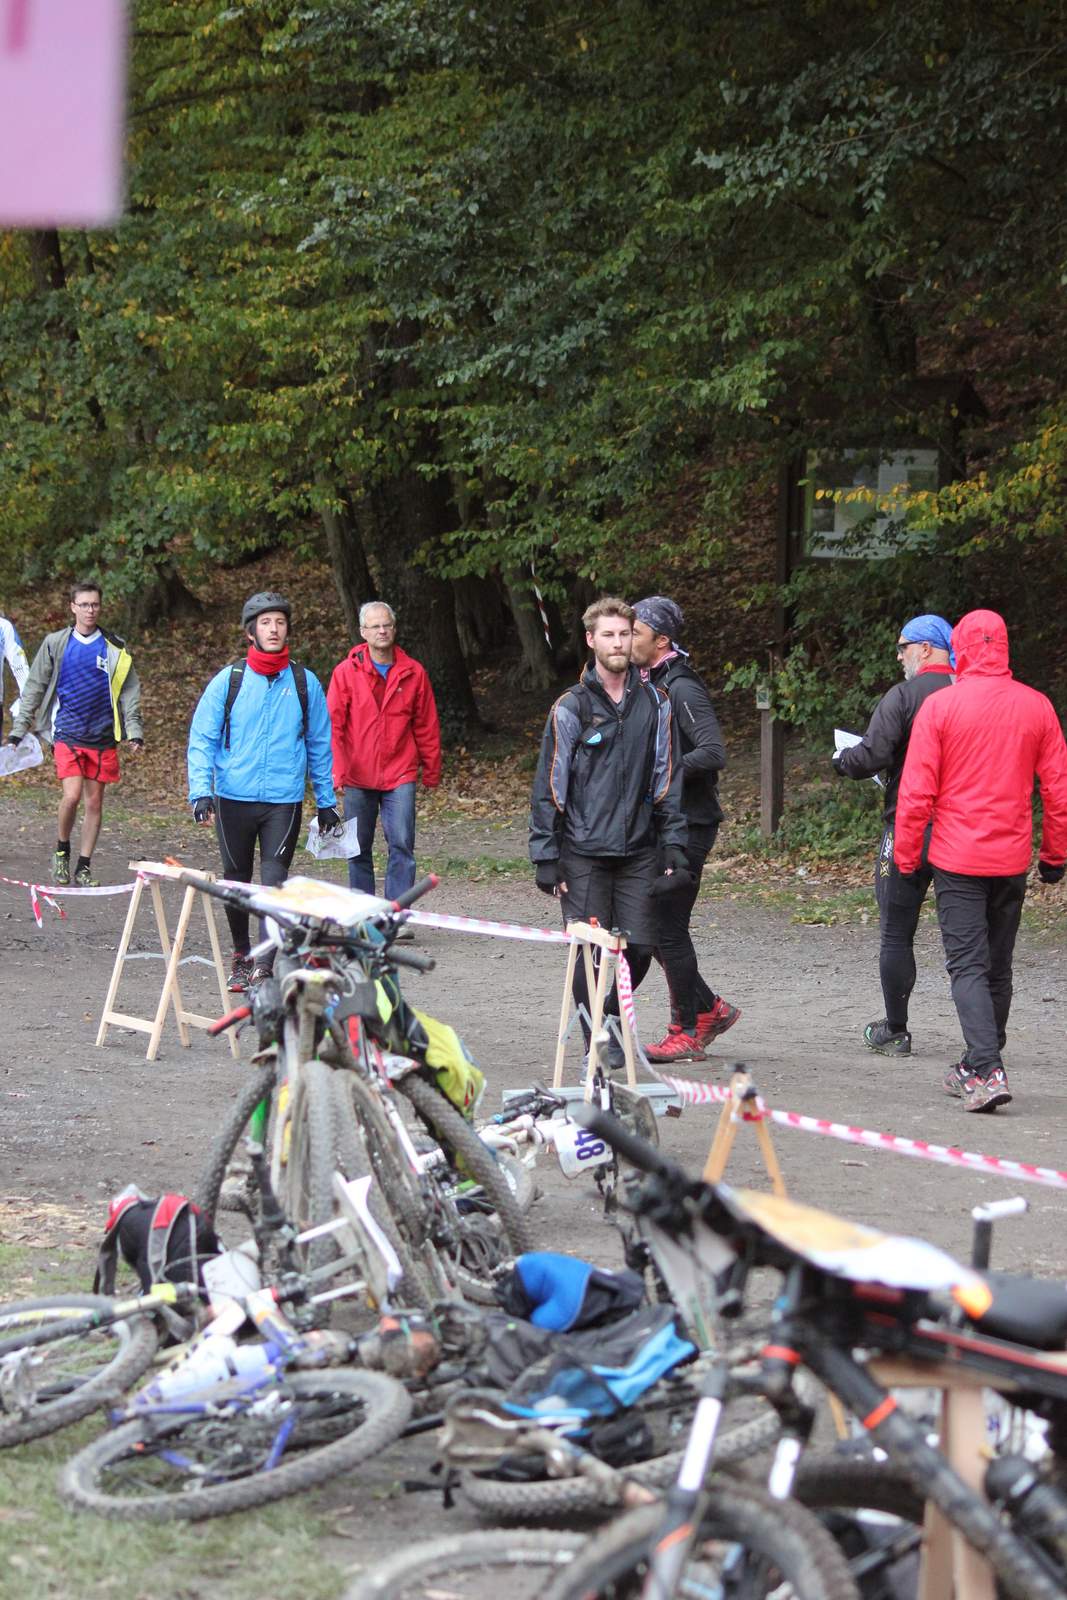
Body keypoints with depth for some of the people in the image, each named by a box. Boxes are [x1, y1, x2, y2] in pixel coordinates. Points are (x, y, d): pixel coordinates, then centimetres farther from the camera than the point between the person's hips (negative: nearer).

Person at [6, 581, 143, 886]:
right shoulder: (56, 644, 3)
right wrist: (18, 729, 4)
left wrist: (134, 732, -1)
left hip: (102, 735, 2)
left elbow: (129, 692, 9)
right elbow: (34, 688, 7)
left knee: (94, 801, 5)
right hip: (68, 733, -2)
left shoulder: (115, 648, 6)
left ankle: (84, 866, 15)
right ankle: (62, 850, 10)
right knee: (72, 795, -16)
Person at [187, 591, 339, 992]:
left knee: (275, 881, -11)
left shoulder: (305, 684, 4)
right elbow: (201, 739, 1)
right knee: (236, 879, 12)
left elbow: (319, 746, 12)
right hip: (234, 798, 1)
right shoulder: (228, 681, 1)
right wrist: (201, 791, -11)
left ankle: (266, 967, -14)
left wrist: (326, 803, 12)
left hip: (284, 800, -1)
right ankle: (241, 955, 30)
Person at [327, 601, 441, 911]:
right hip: (357, 776, 0)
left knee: (402, 845, -8)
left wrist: (431, 771, 10)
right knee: (358, 849, 7)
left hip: (400, 775, 0)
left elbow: (426, 726, 9)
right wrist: (337, 772, -10)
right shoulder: (346, 672, -1)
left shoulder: (413, 673, 3)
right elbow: (334, 725, -3)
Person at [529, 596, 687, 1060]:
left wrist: (674, 849, 5)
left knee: (639, 948, 1)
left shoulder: (655, 704, 7)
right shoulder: (571, 708, -1)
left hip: (638, 850, 3)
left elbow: (667, 782, 11)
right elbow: (549, 788, -1)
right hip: (583, 853, -2)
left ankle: (610, 1015, 27)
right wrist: (546, 859, -5)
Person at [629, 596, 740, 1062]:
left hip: (686, 826, -9)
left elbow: (713, 753, -25)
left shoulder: (682, 688, -15)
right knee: (650, 924, 12)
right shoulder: (650, 684, 13)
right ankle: (709, 1008, 22)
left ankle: (687, 1032, 6)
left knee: (668, 928, -4)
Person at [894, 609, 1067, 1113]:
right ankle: (977, 1066, 24)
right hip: (1012, 860, 4)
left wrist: (906, 856, 1)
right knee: (998, 968, 15)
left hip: (956, 859, -4)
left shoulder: (939, 706, -8)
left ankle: (987, 1071, -19)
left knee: (968, 967, -4)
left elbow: (916, 791, -8)